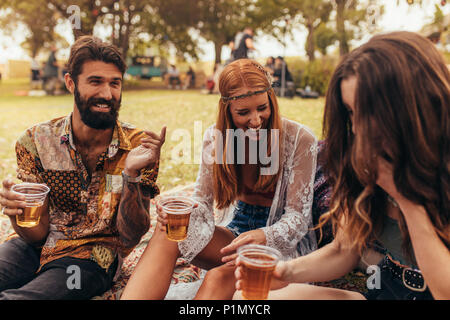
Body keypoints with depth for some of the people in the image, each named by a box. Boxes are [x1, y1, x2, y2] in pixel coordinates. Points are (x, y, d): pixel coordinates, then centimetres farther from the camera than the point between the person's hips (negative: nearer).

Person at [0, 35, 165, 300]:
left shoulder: (140, 147, -11)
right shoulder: (35, 141, -8)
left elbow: (129, 238, -13)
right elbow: (37, 235, -5)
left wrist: (131, 175, -28)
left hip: (90, 257, -2)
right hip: (36, 248, 2)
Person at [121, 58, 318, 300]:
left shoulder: (300, 140, -14)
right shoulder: (216, 137, -3)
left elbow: (298, 217, -15)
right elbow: (203, 201, -1)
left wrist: (263, 236, -36)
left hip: (283, 243, -3)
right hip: (236, 231, 4)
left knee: (220, 277, -35)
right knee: (167, 233, -24)